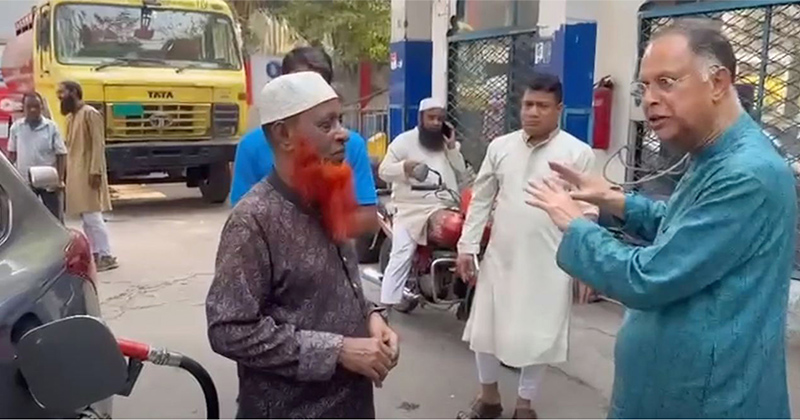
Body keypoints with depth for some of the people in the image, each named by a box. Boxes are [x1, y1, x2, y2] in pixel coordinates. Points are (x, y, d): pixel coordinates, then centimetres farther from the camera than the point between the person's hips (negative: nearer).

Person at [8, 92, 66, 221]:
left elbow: (61, 154, -4)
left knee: (55, 217, 4)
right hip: (24, 180, 2)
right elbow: (12, 154, 10)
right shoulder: (16, 127, 3)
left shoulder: (51, 127, -4)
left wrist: (60, 178, -12)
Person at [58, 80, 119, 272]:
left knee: (92, 216, -10)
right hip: (75, 174, 9)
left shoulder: (90, 114, -10)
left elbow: (98, 144, -15)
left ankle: (107, 256, -5)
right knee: (85, 217, 10)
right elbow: (71, 147, 18)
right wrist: (67, 173, 14)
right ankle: (95, 253, 16)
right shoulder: (70, 117, 16)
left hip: (88, 174, -9)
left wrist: (95, 171, -21)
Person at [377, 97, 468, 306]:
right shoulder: (404, 140, 1)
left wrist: (453, 149, -2)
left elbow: (461, 175, 9)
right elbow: (383, 171, -3)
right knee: (400, 256, -10)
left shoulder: (449, 144, 15)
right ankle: (386, 304, -8)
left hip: (444, 209, 4)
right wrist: (404, 167, -23)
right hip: (411, 209, -4)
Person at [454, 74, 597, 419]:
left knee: (536, 335, 8)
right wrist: (467, 246, 5)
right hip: (500, 257, 4)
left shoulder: (578, 153, -5)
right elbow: (480, 200, 8)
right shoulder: (500, 146, 5)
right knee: (485, 327, 12)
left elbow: (588, 210, -5)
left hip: (548, 263, -3)